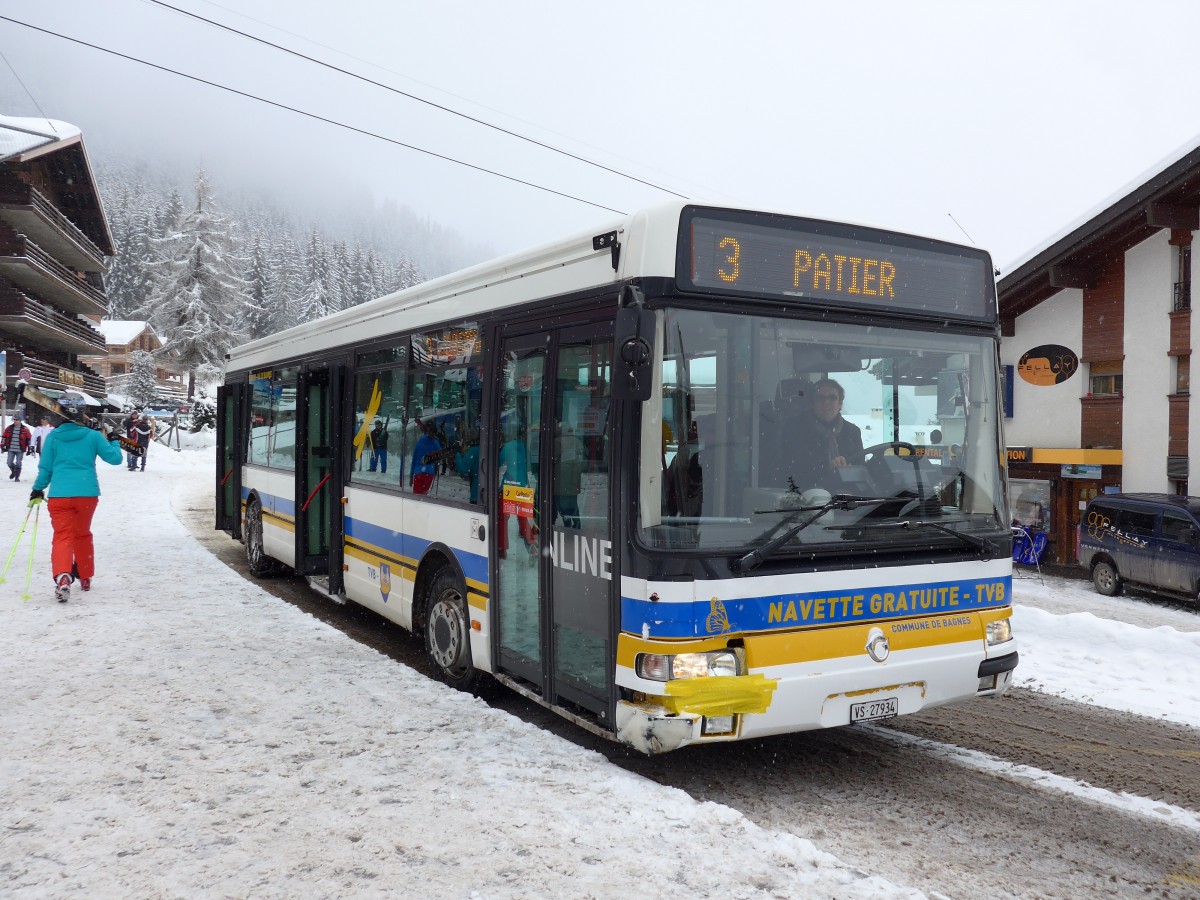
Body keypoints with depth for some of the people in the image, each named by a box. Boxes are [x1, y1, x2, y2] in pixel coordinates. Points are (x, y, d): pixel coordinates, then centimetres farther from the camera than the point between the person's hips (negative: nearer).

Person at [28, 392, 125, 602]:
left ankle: (62, 576, -29)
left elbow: (45, 468, 5)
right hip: (87, 494, 1)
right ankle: (85, 577, 28)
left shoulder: (53, 437, 1)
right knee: (83, 535, 19)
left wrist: (37, 490, 19)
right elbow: (115, 458, 6)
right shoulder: (93, 436, 1)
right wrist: (113, 442, 25)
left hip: (60, 495, -1)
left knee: (63, 536, -5)